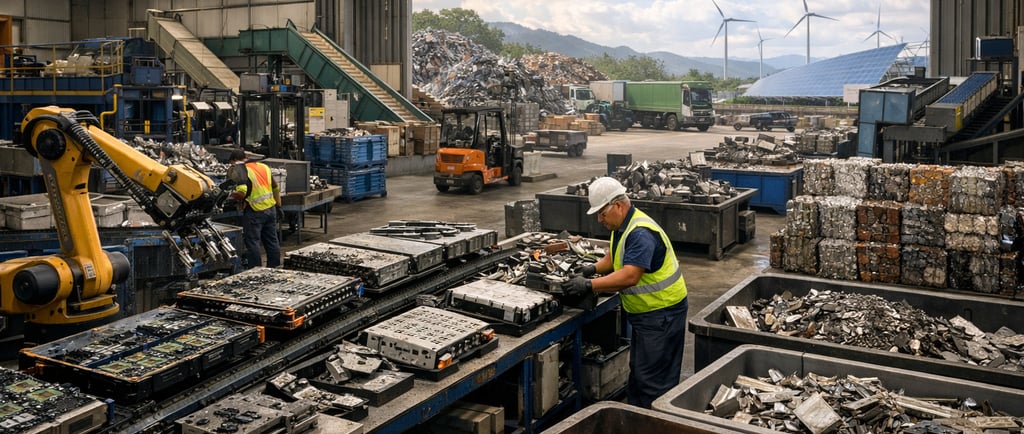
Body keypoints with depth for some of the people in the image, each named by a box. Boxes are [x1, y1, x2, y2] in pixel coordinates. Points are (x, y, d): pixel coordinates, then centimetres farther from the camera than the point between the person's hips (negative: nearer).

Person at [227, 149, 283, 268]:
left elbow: (241, 192, -24)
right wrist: (278, 207, 24)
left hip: (254, 211, -7)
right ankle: (274, 267, 23)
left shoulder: (240, 170, -9)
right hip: (271, 209, 7)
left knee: (252, 242, 3)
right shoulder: (264, 166, 12)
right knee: (272, 241, 15)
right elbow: (275, 188, 17)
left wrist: (232, 195, -5)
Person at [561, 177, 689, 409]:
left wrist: (589, 285, -33)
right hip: (645, 312, 11)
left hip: (662, 313, -11)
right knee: (637, 372, 19)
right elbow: (616, 257, 21)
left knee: (653, 380, -4)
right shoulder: (622, 225, 7)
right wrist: (594, 268, 1)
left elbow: (630, 276, -34)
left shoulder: (641, 233, -26)